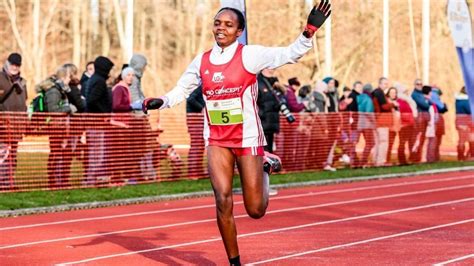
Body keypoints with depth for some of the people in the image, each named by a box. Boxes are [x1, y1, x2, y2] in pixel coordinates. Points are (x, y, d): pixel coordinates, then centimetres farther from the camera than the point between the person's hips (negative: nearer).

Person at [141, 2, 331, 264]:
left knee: (255, 210, 2)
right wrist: (161, 101, -6)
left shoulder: (250, 55, -8)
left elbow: (290, 54, -13)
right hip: (216, 140, 2)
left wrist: (309, 31, -28)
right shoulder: (201, 61, 3)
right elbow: (181, 90, 13)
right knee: (223, 200, -13)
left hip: (247, 137, -2)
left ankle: (265, 168, 36)